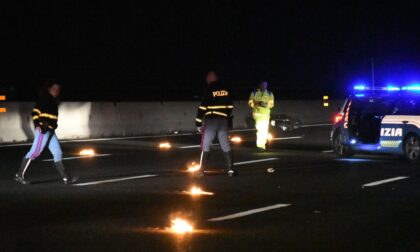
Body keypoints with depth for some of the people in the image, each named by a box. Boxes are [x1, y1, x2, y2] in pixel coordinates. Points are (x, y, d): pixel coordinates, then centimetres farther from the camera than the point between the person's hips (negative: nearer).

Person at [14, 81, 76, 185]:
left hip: (50, 131, 9)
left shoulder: (53, 102, 19)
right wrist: (37, 125, -23)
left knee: (57, 153, 7)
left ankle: (65, 178, 8)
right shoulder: (43, 99, -6)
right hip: (43, 129, -9)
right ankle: (19, 175, -4)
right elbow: (35, 112, -14)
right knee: (35, 152, -10)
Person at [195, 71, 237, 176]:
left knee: (206, 145, 1)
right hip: (223, 120, 5)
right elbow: (230, 106, 12)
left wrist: (198, 123, -5)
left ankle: (201, 170, 0)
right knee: (226, 144, 9)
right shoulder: (226, 90, 7)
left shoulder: (209, 90, -9)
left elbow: (202, 108, -11)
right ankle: (230, 169, 5)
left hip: (211, 120, -4)